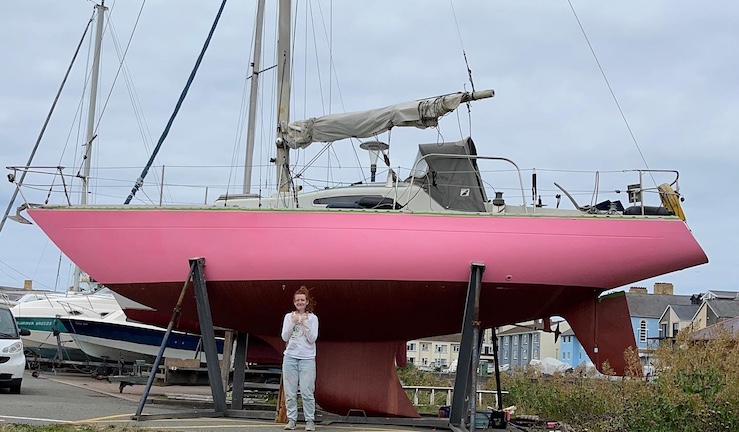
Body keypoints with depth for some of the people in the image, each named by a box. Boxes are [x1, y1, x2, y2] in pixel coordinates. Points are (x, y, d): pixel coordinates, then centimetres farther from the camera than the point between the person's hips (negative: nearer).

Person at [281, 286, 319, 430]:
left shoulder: (312, 318, 4)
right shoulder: (288, 316, 10)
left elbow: (312, 339, -4)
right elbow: (285, 337, 3)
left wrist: (305, 324, -13)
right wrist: (293, 323, -8)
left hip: (307, 358, -2)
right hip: (290, 357, 2)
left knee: (307, 392, -9)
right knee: (290, 392, -1)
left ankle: (310, 421, -4)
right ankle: (291, 420, 4)